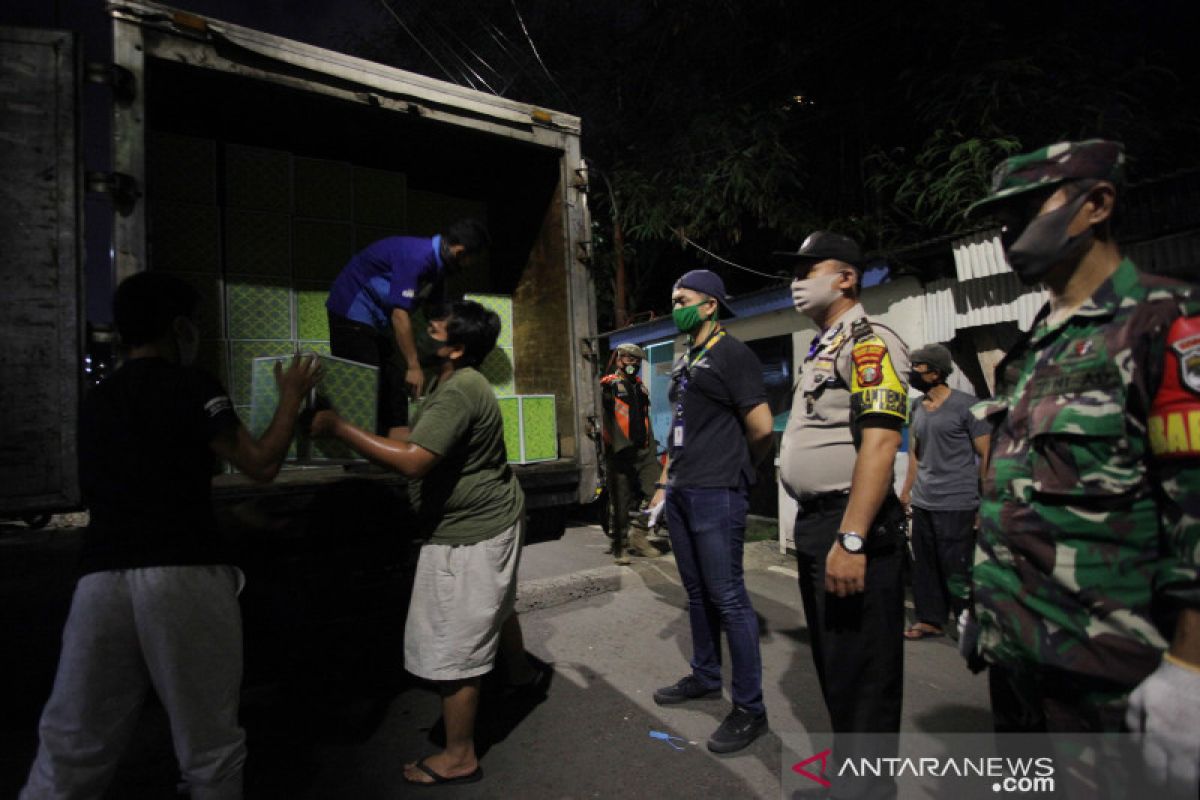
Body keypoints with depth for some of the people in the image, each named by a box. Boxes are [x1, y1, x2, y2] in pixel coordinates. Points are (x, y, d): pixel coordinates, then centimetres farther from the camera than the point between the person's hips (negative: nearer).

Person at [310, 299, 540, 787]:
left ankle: (459, 757, 18)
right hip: (491, 519, 11)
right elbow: (419, 443, 8)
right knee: (495, 605, 32)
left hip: (469, 533, -11)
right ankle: (520, 670, 58)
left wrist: (339, 428, -29)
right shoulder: (453, 382, 8)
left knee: (452, 647, 1)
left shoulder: (459, 391, -26)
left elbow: (412, 461, -34)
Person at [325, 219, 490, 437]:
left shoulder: (436, 263, 1)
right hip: (354, 311, -9)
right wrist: (414, 366, -25)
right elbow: (400, 314, -29)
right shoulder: (416, 257, -28)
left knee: (395, 384, 8)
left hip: (379, 320, 9)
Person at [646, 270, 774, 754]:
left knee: (727, 598, -2)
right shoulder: (684, 361, 17)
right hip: (681, 493, 9)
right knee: (697, 592, 18)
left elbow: (762, 427, -15)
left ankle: (750, 708, 12)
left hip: (715, 495, -8)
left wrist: (737, 469, 0)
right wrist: (666, 481, 17)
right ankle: (705, 677, 34)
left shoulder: (731, 354, -10)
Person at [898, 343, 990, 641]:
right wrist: (907, 490, 16)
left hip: (956, 505, -6)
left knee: (957, 570, 1)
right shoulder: (917, 407, 11)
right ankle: (930, 619, 23)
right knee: (924, 566, 10)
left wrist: (983, 501, -8)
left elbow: (986, 455, -6)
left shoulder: (965, 405, -7)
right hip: (922, 503, 6)